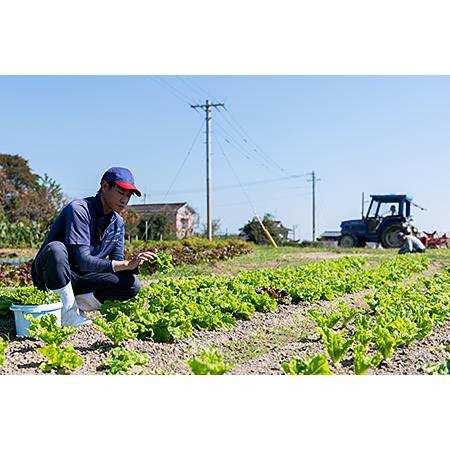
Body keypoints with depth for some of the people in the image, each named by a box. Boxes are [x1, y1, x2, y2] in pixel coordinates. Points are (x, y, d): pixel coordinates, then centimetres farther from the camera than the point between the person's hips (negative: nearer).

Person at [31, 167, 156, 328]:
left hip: (78, 280, 6)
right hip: (48, 277, -6)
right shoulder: (79, 209, -20)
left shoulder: (118, 223, 4)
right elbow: (83, 261, -29)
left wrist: (137, 264, -21)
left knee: (132, 284, -11)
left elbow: (116, 262, 1)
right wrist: (127, 264, -34)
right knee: (55, 249, -39)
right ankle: (68, 312, -22)